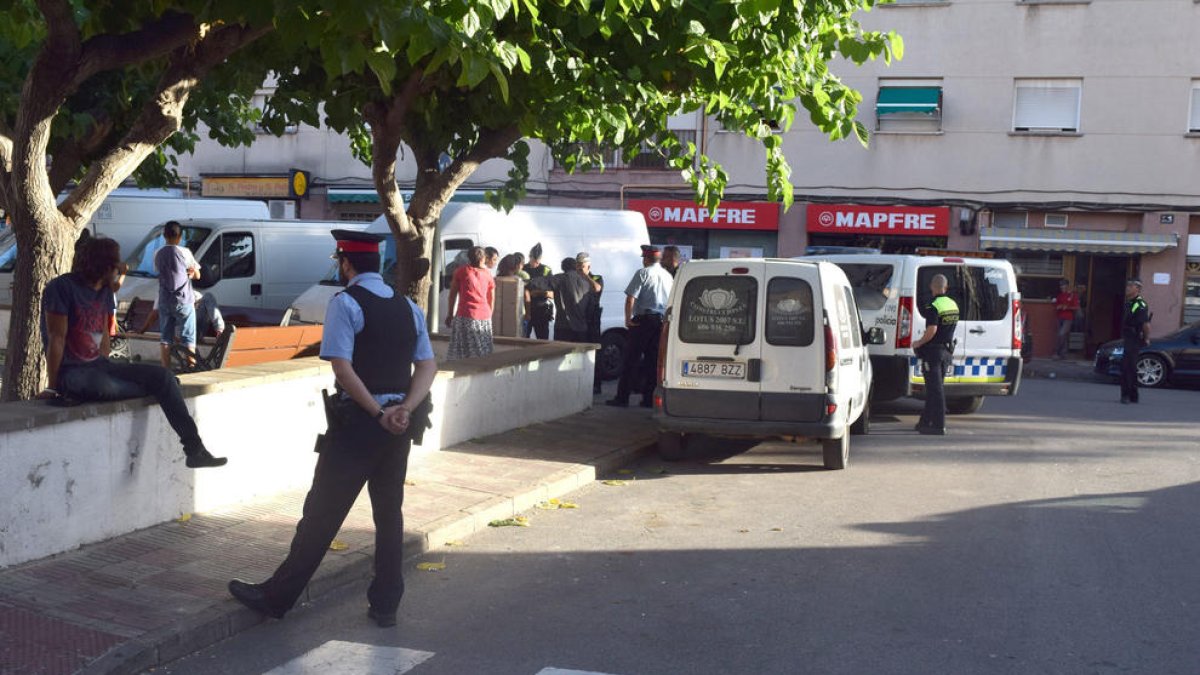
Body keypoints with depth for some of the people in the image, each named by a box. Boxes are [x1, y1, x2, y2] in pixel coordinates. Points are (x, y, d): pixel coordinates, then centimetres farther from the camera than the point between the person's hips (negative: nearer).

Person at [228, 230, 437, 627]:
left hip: (357, 422, -6)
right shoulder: (407, 307, 10)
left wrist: (378, 413, -15)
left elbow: (342, 368, -18)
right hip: (400, 426, 6)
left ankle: (276, 597, 13)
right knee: (389, 512, 14)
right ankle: (385, 605, 21)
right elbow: (428, 366, 3)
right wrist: (404, 409, -9)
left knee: (322, 512, 2)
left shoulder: (345, 303, -9)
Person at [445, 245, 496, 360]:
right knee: (484, 355, 7)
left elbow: (453, 294, 6)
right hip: (485, 317, 3)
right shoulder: (488, 274, 11)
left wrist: (449, 315, 12)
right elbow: (491, 299, 14)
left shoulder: (461, 271, 4)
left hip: (465, 315, -3)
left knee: (460, 353, -4)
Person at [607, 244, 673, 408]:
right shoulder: (668, 276, 13)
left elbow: (630, 298, -13)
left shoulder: (642, 273, -6)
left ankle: (622, 397, -2)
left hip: (643, 320, -5)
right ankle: (649, 399, 8)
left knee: (631, 359, -1)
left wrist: (628, 318, -8)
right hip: (663, 321, 5)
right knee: (653, 361, 9)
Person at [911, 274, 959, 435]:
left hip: (933, 350, -8)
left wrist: (918, 343, -10)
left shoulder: (933, 306, -16)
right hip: (946, 350, 8)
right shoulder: (953, 305, 10)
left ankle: (939, 425, -6)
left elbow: (932, 331, -25)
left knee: (935, 388, -5)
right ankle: (925, 422, 24)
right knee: (935, 387, 15)